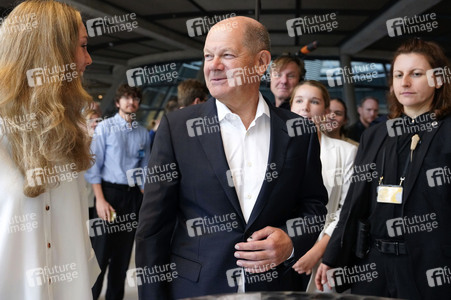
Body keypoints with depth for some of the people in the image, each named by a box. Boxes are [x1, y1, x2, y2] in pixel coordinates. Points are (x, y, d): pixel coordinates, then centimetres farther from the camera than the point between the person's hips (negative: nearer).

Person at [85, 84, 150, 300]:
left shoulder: (143, 133, 6)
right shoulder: (105, 127, -4)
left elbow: (144, 168, 11)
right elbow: (94, 165, -7)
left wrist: (144, 199, 8)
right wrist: (100, 199, -13)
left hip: (133, 195, 4)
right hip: (109, 192, -4)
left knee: (123, 252, 12)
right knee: (101, 251, -2)